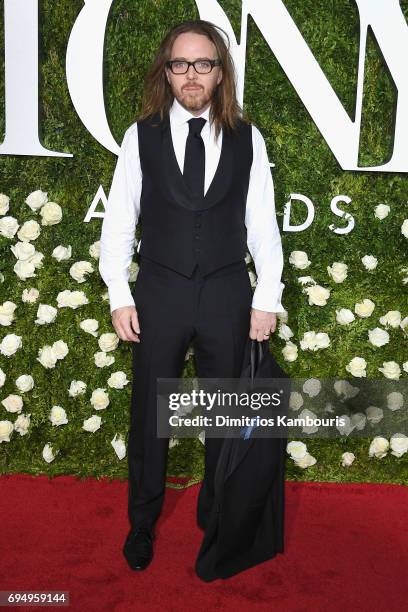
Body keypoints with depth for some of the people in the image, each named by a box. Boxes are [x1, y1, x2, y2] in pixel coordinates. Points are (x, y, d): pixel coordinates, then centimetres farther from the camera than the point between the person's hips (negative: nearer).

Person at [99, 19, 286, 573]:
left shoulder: (247, 138, 2)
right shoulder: (142, 135, 0)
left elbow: (262, 223, 2)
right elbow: (119, 221, 1)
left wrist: (267, 299, -2)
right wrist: (119, 296, -5)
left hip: (228, 297, 1)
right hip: (159, 294, 0)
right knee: (149, 414, 13)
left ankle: (216, 515, 37)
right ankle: (142, 521, 35)